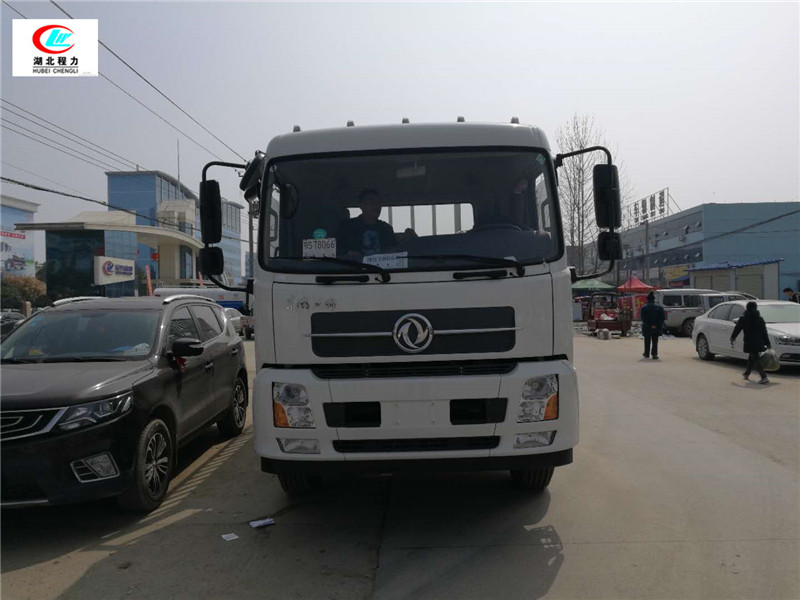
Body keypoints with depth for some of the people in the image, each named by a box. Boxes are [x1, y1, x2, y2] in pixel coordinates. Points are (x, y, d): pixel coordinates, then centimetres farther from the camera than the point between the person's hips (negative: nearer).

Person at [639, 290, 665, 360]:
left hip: (647, 328, -1)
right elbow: (662, 318, -3)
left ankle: (647, 354, 22)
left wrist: (649, 325, -11)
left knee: (647, 341, 12)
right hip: (656, 328, 1)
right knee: (655, 342, 6)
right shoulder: (659, 307, 0)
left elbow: (643, 319, -13)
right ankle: (654, 355, 2)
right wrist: (657, 325, -6)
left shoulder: (644, 307, -8)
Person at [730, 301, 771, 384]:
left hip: (749, 343, -4)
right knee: (751, 358, 20)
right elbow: (764, 332, 5)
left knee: (755, 359, -4)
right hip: (759, 343, 4)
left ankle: (764, 377, -15)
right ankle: (746, 374, 36)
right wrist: (767, 343, 9)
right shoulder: (760, 318, 4)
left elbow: (737, 329, 1)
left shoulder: (743, 318, -5)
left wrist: (732, 338, 15)